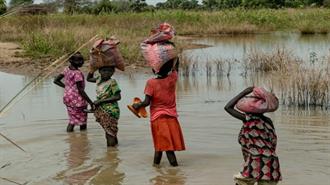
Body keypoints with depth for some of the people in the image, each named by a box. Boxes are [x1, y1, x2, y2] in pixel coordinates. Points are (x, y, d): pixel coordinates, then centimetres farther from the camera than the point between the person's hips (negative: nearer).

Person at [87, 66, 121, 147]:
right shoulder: (99, 79, 7)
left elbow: (118, 97, -18)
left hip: (110, 111, -7)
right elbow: (89, 78, 27)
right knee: (108, 132, 16)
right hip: (101, 110, 7)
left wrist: (100, 101, -18)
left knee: (110, 133, -6)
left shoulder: (112, 82, -13)